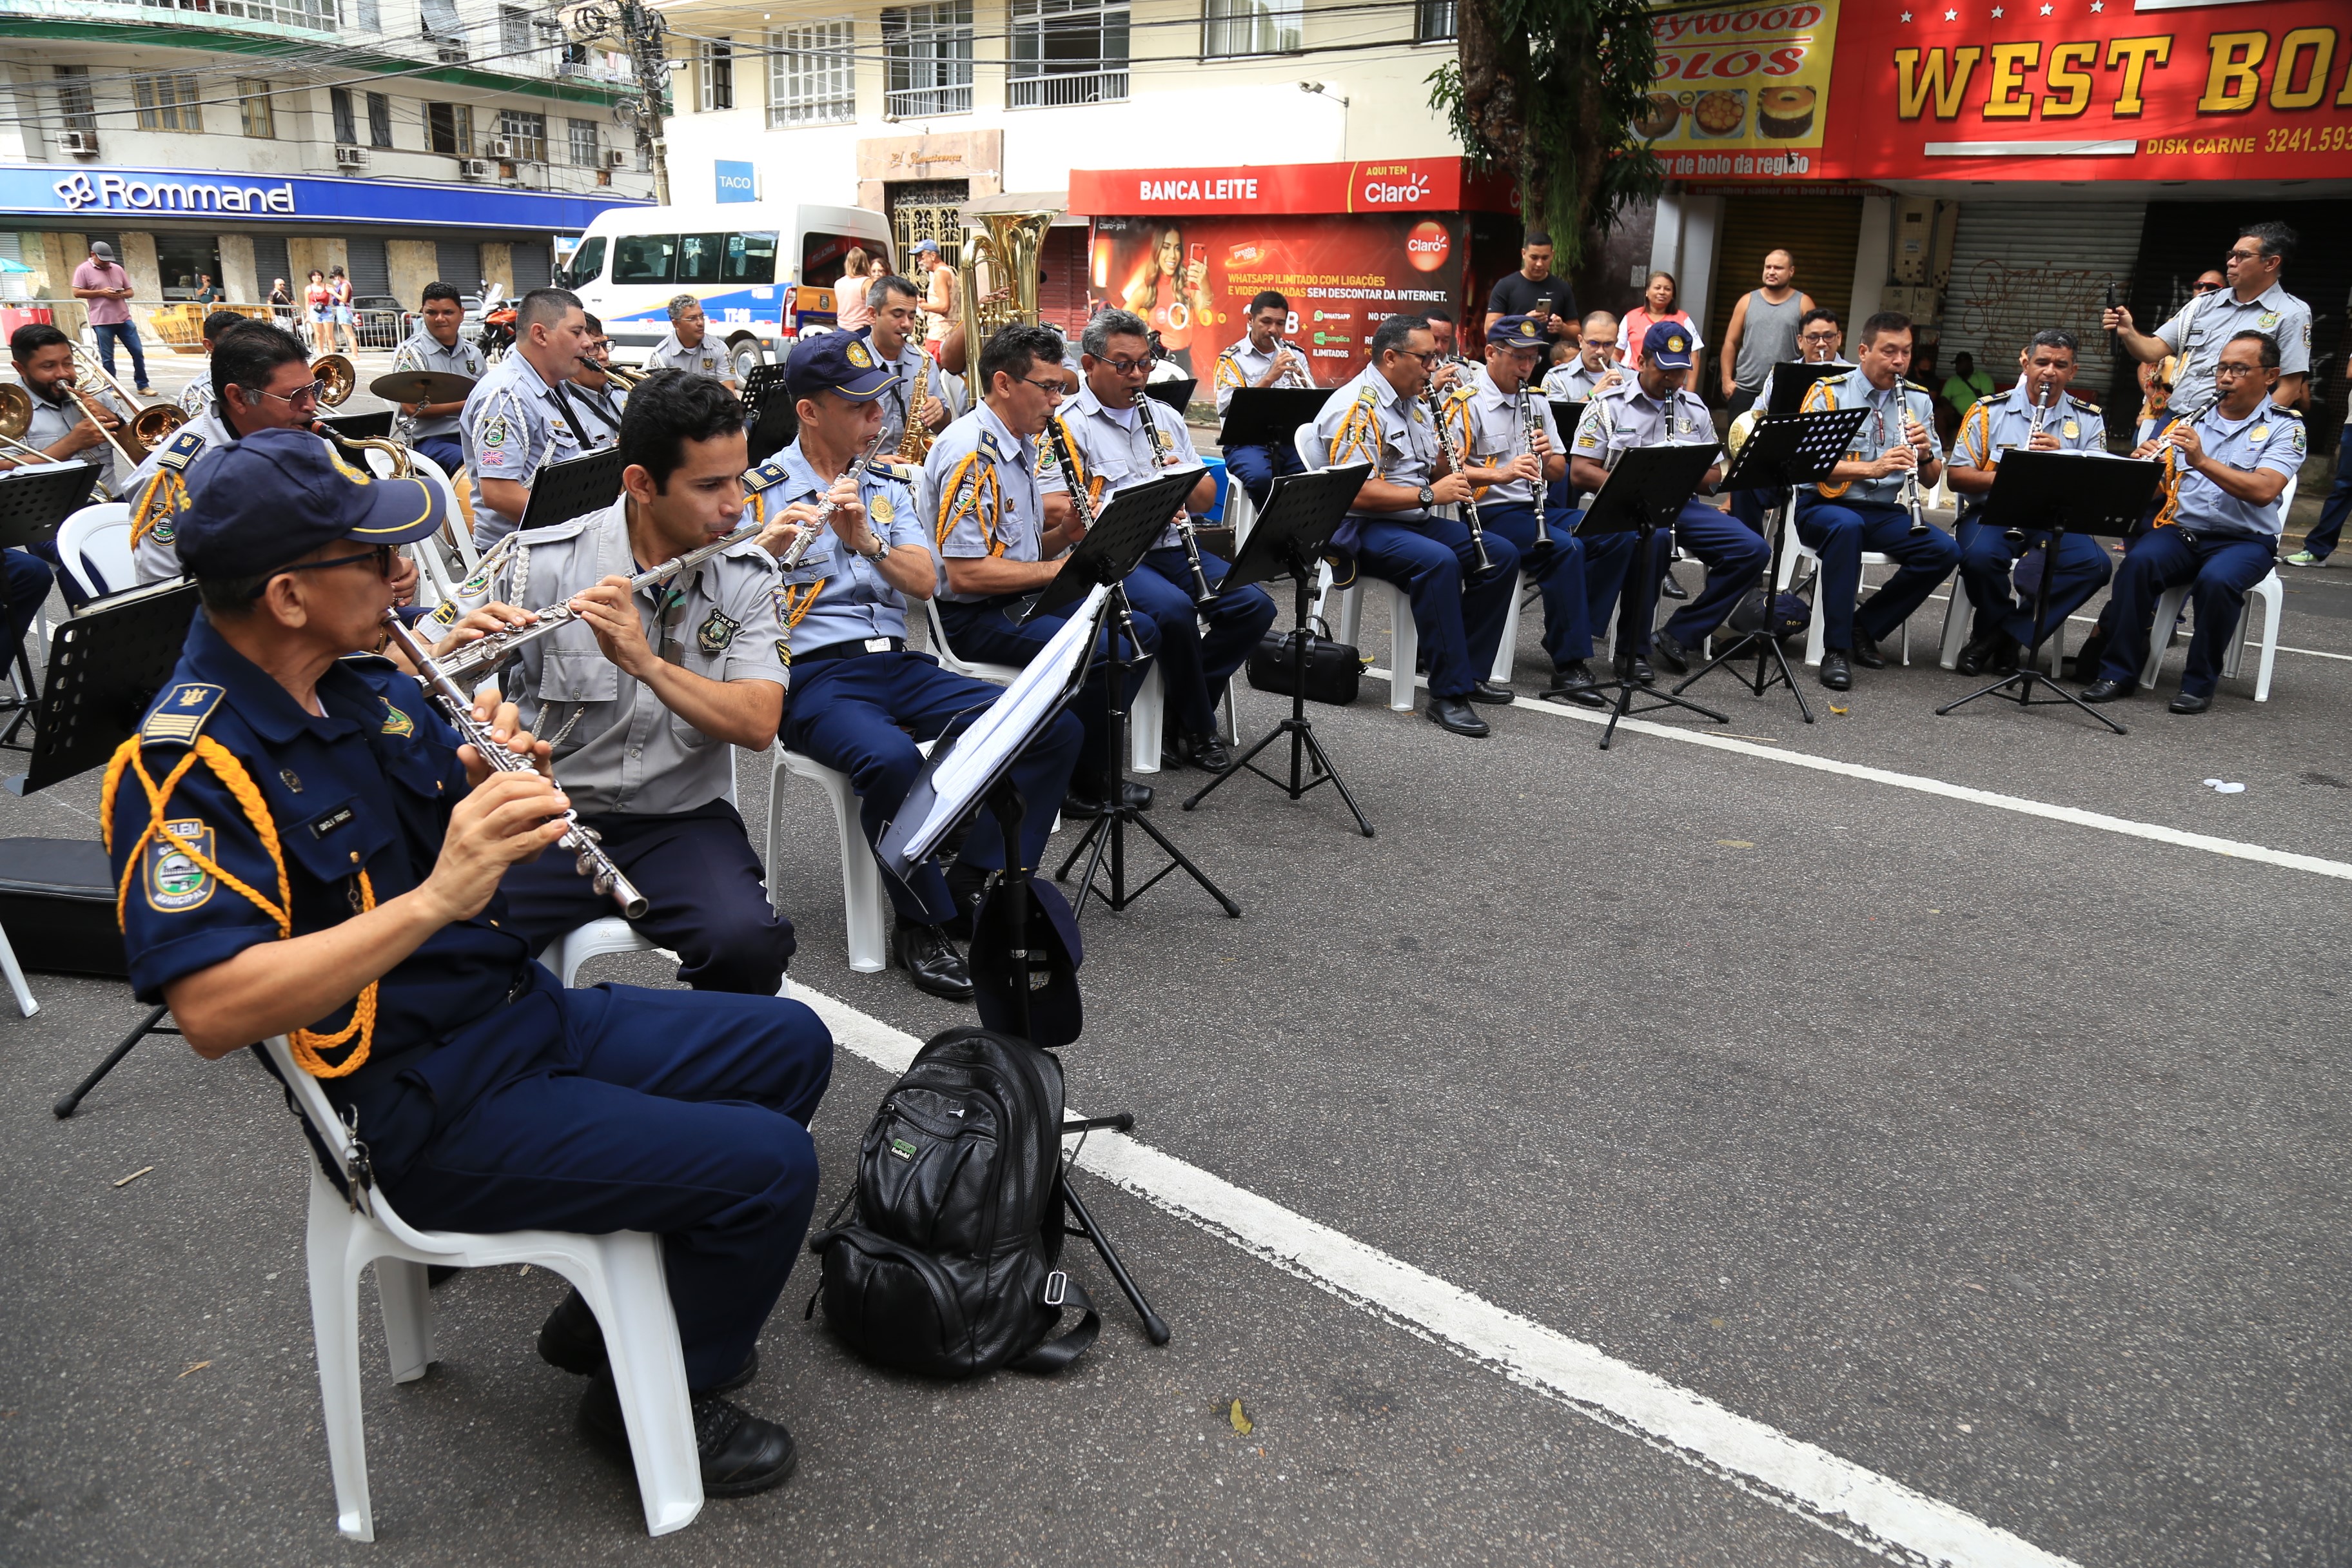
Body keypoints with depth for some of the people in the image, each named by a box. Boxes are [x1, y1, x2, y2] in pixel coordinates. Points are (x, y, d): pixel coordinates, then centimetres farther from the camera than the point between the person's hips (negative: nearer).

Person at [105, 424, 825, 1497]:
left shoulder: (367, 677, 6)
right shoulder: (184, 766, -20)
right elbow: (214, 1011, -31)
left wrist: (494, 781, -8)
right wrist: (437, 897, -38)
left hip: (528, 1014, 9)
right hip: (419, 1107, -9)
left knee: (793, 1046, 13)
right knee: (766, 1164, -17)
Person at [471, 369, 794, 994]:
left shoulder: (747, 576, 0)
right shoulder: (540, 561, -5)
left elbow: (759, 725, -12)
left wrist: (644, 661, -25)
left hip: (681, 820, 1)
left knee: (747, 942, -28)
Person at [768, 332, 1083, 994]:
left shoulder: (888, 486, 16)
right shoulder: (760, 492, 1)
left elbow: (925, 582, 2)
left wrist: (867, 540, -16)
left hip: (898, 663, 6)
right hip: (814, 674, -5)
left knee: (1059, 727, -12)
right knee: (892, 760, -39)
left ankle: (971, 885, -5)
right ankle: (921, 923, -15)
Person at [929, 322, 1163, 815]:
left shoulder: (1020, 445, 12)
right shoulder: (971, 454, -20)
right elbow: (964, 573, -25)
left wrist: (1069, 530, -3)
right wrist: (1058, 568, -20)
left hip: (1021, 598, 10)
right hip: (971, 615, -10)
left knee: (1142, 631, 8)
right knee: (1105, 653, -24)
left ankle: (1093, 757, 13)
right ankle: (1081, 785, -6)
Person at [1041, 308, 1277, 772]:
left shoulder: (1166, 417, 19)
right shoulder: (1068, 425, -1)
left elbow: (1207, 497, 19)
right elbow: (1053, 511, -14)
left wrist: (1188, 482, -6)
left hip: (1172, 547, 6)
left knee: (1255, 607, -12)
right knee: (1174, 610, -33)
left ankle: (1179, 717, -1)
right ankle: (1200, 729, -10)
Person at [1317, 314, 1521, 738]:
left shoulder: (1413, 402, 16)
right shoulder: (1356, 407, -15)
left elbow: (1436, 472, 22)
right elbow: (1357, 491, -25)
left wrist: (1447, 451, -1)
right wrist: (1428, 495, -24)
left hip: (1417, 521, 10)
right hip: (1364, 528, -10)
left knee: (1503, 554, -3)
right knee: (1438, 561, -35)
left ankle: (1469, 672, 2)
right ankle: (1447, 695, -30)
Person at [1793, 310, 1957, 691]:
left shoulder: (1918, 400, 9)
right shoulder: (1829, 393, -5)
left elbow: (1931, 480, 9)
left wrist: (1924, 453, -13)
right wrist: (1871, 468, -29)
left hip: (1886, 512, 5)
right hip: (1825, 506, -5)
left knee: (1945, 552, -19)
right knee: (1847, 526, -39)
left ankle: (1865, 627, 0)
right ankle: (1836, 649, -30)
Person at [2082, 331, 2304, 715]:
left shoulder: (2285, 427, 2)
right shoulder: (2192, 420, 15)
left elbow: (2263, 491, -17)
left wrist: (2202, 460, -26)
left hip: (2244, 539, -3)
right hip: (2181, 530, 3)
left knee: (2217, 580, -35)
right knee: (2138, 561, -29)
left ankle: (2199, 683, -17)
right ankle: (2119, 673, -22)